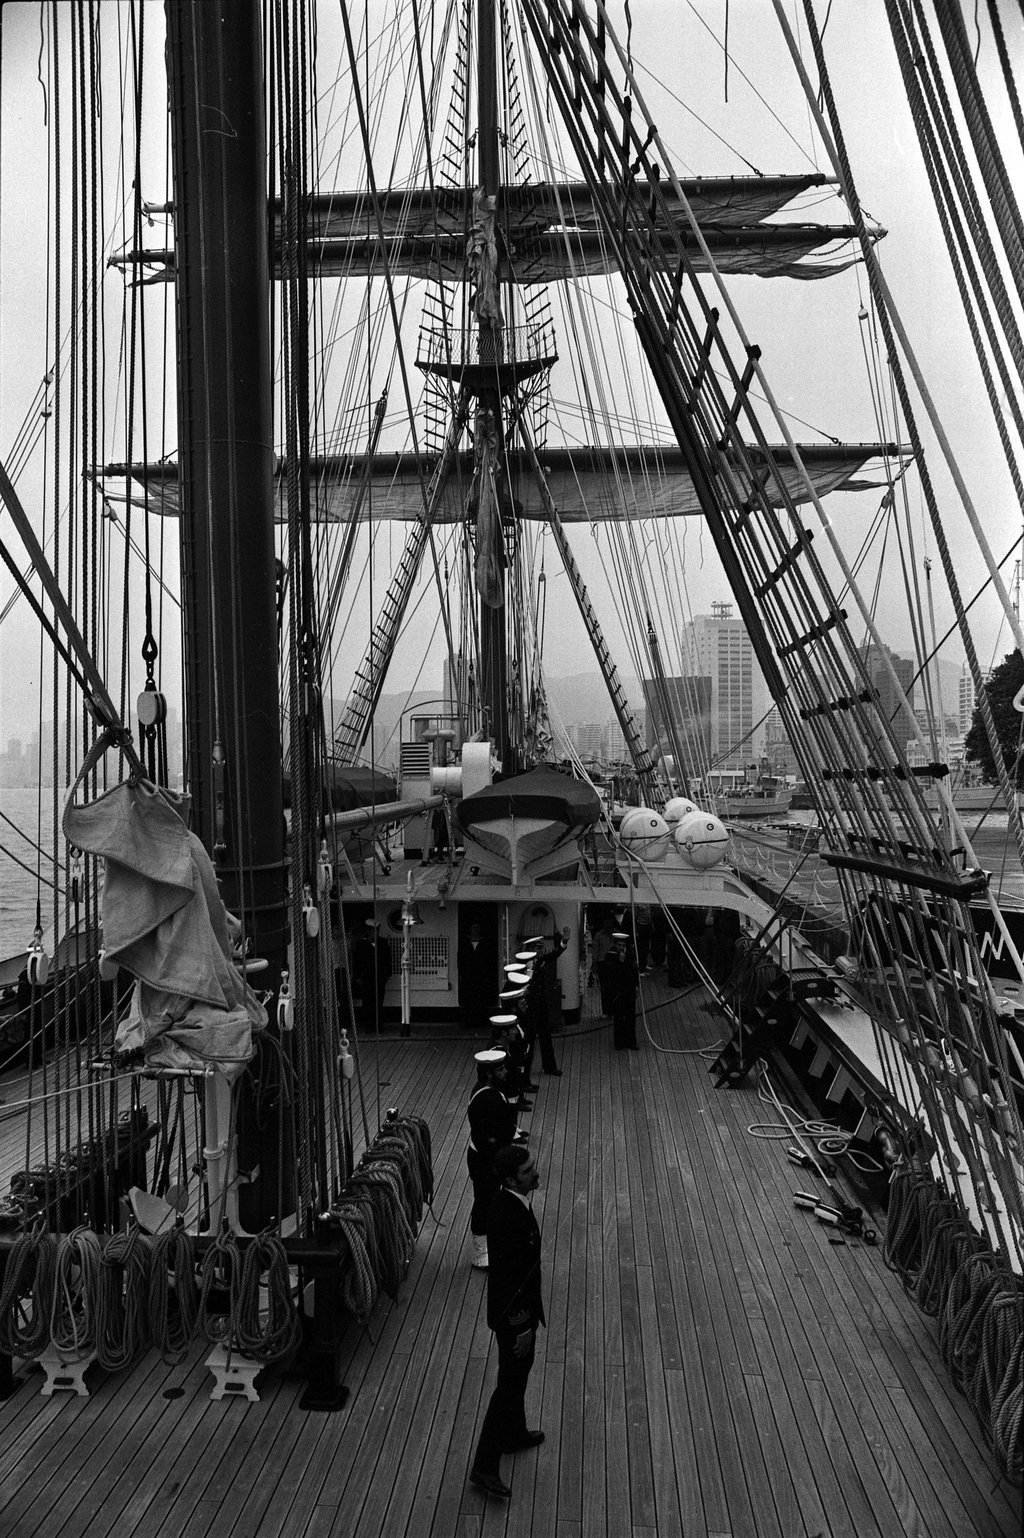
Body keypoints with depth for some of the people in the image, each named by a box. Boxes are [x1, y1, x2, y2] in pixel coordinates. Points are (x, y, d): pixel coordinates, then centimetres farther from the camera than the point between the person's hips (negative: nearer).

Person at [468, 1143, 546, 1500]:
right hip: (513, 1314, -9)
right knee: (510, 1384, 4)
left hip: (518, 1307, 9)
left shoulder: (512, 1202, -4)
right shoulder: (509, 1217, -34)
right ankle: (484, 1467, 16)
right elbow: (511, 1278, -28)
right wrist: (523, 1328, -20)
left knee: (518, 1374, 27)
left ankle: (514, 1433, 47)